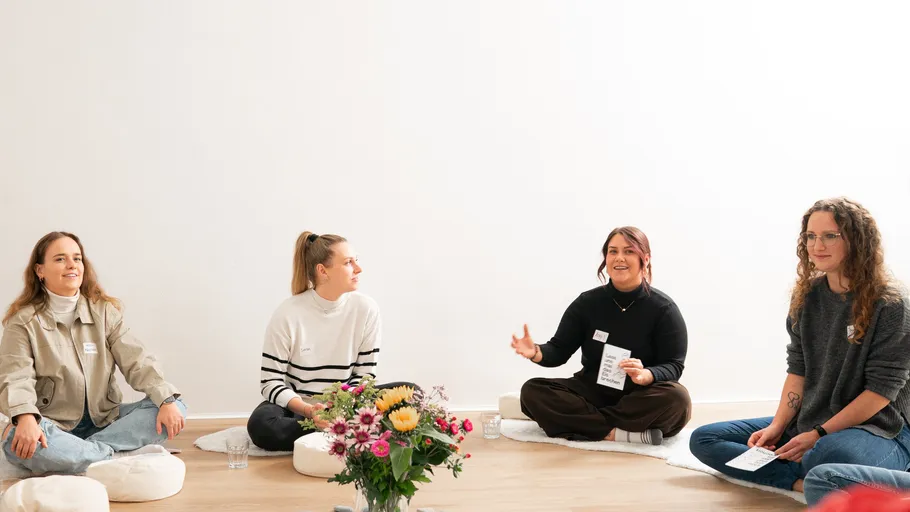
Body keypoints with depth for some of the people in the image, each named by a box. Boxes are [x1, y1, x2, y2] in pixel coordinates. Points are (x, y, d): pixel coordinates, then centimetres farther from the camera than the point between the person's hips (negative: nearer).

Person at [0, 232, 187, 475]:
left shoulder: (104, 311, 4)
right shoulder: (23, 321, -5)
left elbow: (137, 361, -4)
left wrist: (167, 400, -22)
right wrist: (26, 418, -40)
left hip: (103, 421, 4)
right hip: (53, 426, -3)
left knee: (176, 408, -17)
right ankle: (126, 455, -28)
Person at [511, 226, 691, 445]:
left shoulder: (664, 309, -8)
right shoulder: (587, 302, -1)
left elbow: (674, 366, -11)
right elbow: (560, 350, -1)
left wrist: (646, 375, -34)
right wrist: (536, 352, -25)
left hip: (641, 400, -2)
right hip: (592, 393, 3)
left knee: (677, 399, -36)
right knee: (533, 392, -22)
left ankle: (582, 421, -31)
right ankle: (617, 433, -35)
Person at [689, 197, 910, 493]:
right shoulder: (808, 297, 5)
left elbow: (882, 389, -15)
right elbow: (798, 370, 6)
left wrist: (818, 435, -18)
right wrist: (777, 427, -8)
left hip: (877, 429, -8)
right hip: (807, 424, 8)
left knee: (829, 456, -45)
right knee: (704, 439, -3)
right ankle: (803, 480, -19)